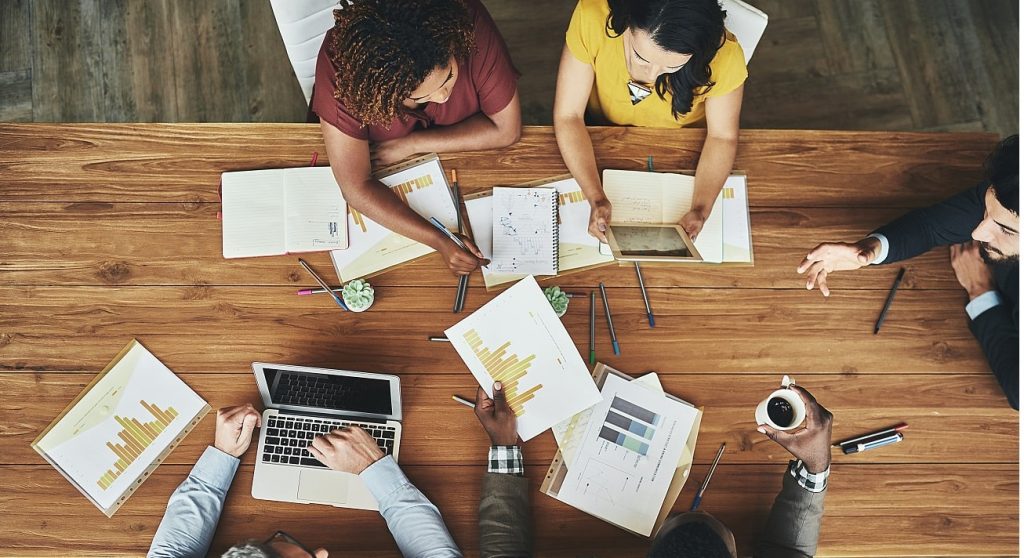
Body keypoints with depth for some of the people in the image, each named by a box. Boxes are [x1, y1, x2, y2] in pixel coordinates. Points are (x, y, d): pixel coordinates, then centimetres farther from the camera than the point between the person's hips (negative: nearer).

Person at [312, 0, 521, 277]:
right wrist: (440, 241, -42)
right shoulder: (339, 61, -37)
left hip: (458, 150, 4)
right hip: (384, 169, -3)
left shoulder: (468, 23, -35)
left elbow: (506, 129, -23)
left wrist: (411, 144, -27)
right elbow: (357, 188, -33)